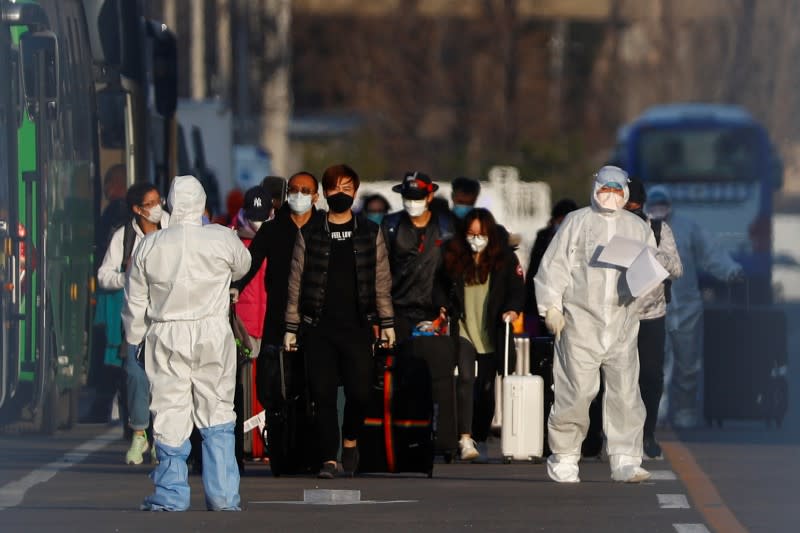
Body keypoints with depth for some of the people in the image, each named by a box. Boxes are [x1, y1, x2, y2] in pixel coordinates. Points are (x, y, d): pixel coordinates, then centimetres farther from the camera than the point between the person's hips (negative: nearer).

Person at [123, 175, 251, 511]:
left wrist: (134, 338, 19)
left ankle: (171, 496, 6)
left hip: (166, 336, 0)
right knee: (217, 414, 7)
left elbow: (135, 301, 5)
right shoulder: (223, 240, -5)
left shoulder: (150, 246, -2)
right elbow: (242, 266, 17)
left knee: (170, 416, 4)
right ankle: (223, 495, 5)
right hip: (213, 333, 0)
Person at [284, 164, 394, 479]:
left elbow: (381, 281, 9)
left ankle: (350, 440, 21)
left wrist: (387, 323, 4)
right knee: (323, 393, -6)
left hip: (357, 326, 0)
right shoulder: (309, 236, 7)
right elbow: (296, 283, 8)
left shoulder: (370, 234, 9)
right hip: (319, 328, 0)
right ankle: (329, 458, -2)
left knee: (359, 391, -7)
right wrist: (291, 328, 4)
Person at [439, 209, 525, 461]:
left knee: (486, 388, 6)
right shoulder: (454, 258, 5)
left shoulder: (505, 258, 2)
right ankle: (465, 439, -24)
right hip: (463, 329, -1)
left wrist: (513, 309, -18)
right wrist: (444, 310, -2)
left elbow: (517, 289, 0)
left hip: (491, 334, 1)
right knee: (465, 379, -18)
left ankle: (481, 438, 20)